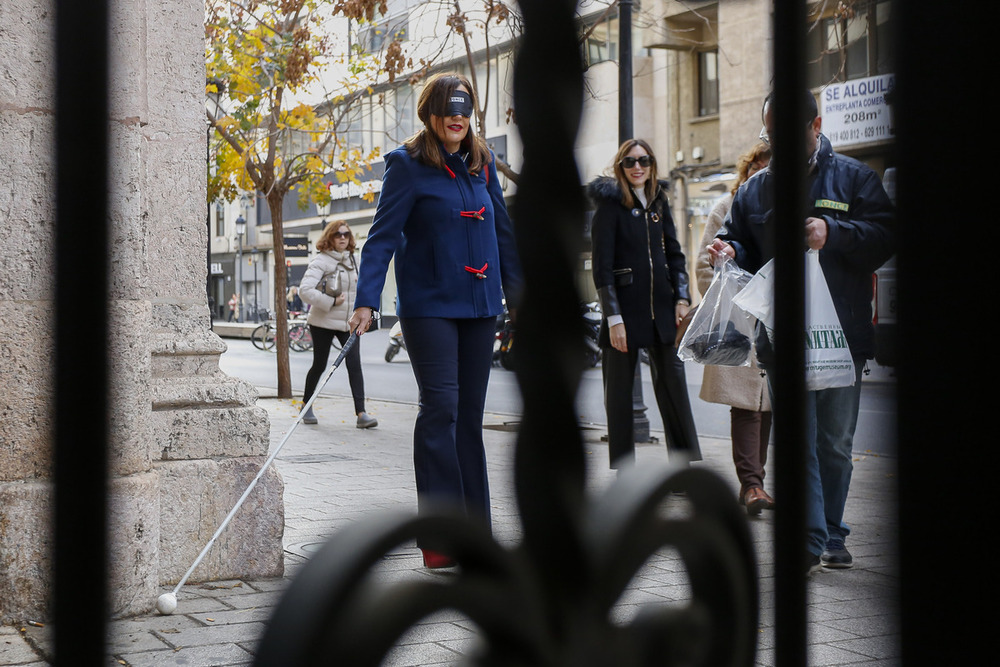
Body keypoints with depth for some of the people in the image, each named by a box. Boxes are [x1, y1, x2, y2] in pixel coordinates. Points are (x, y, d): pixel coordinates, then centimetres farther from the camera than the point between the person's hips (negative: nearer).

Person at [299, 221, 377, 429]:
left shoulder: (353, 260, 10)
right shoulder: (321, 260, -10)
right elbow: (305, 289, -21)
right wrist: (331, 302, -21)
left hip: (348, 322, 4)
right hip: (323, 322, -4)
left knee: (354, 364, -9)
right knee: (319, 365, 6)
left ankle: (361, 413, -14)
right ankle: (306, 406, 28)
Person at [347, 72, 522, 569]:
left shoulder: (482, 164, 12)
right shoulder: (408, 164, -5)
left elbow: (502, 231, 19)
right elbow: (383, 235, -10)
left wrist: (518, 292, 19)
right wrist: (366, 300, -19)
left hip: (479, 304, 6)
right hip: (429, 305, -5)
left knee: (470, 414, 9)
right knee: (440, 408, -13)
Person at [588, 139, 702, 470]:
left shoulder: (658, 201, 11)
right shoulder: (610, 205, -5)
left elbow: (673, 252, 16)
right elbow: (602, 266, -9)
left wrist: (682, 297, 3)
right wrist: (613, 317, -15)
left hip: (660, 308, 5)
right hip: (624, 308, -5)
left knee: (674, 384, 5)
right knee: (619, 391, 3)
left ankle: (690, 463, 12)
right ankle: (623, 468, 11)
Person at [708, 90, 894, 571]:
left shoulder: (853, 178, 7)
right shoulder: (755, 189, 14)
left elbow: (885, 238, -2)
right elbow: (738, 240, 19)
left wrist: (832, 232, -17)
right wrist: (728, 252, -5)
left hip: (842, 336, -1)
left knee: (835, 444, 7)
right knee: (798, 441, -6)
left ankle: (831, 536, 20)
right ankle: (811, 539, -3)